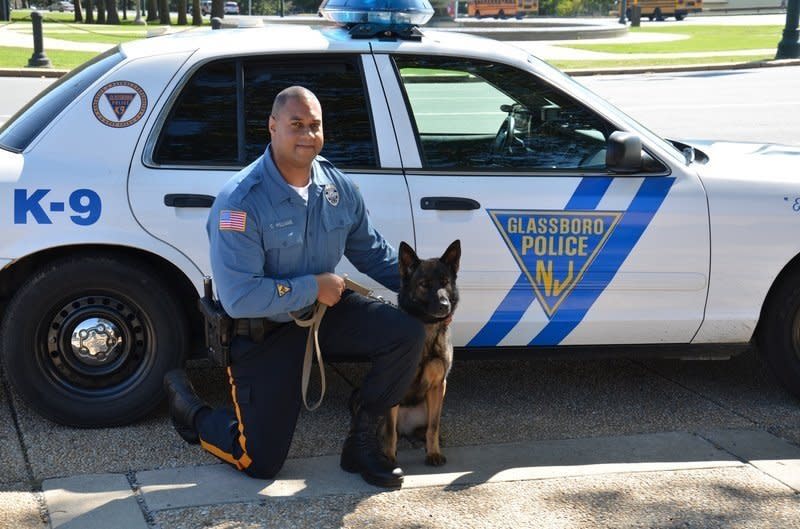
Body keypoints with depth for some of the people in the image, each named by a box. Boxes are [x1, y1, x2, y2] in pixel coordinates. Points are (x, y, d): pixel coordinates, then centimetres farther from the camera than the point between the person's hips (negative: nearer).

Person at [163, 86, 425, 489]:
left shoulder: (338, 186, -5)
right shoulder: (240, 201, -26)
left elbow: (371, 251, 9)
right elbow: (238, 298, -30)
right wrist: (312, 287, -24)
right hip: (263, 330, -6)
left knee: (407, 334, -16)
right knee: (260, 463, -2)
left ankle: (362, 440, 5)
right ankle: (187, 407, 28)